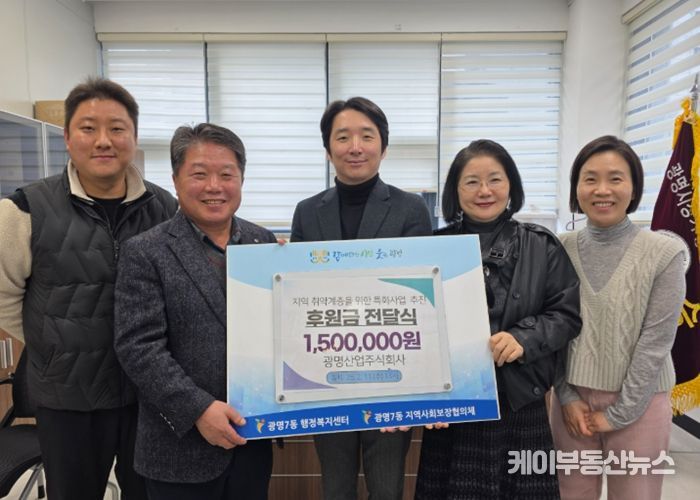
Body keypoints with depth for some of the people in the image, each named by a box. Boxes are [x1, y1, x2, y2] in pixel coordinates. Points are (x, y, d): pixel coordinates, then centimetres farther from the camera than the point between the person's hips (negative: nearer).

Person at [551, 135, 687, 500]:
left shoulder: (665, 254, -10)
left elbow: (656, 341, -11)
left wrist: (620, 412, -9)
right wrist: (566, 396, -5)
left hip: (638, 400, -2)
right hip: (572, 398, 2)